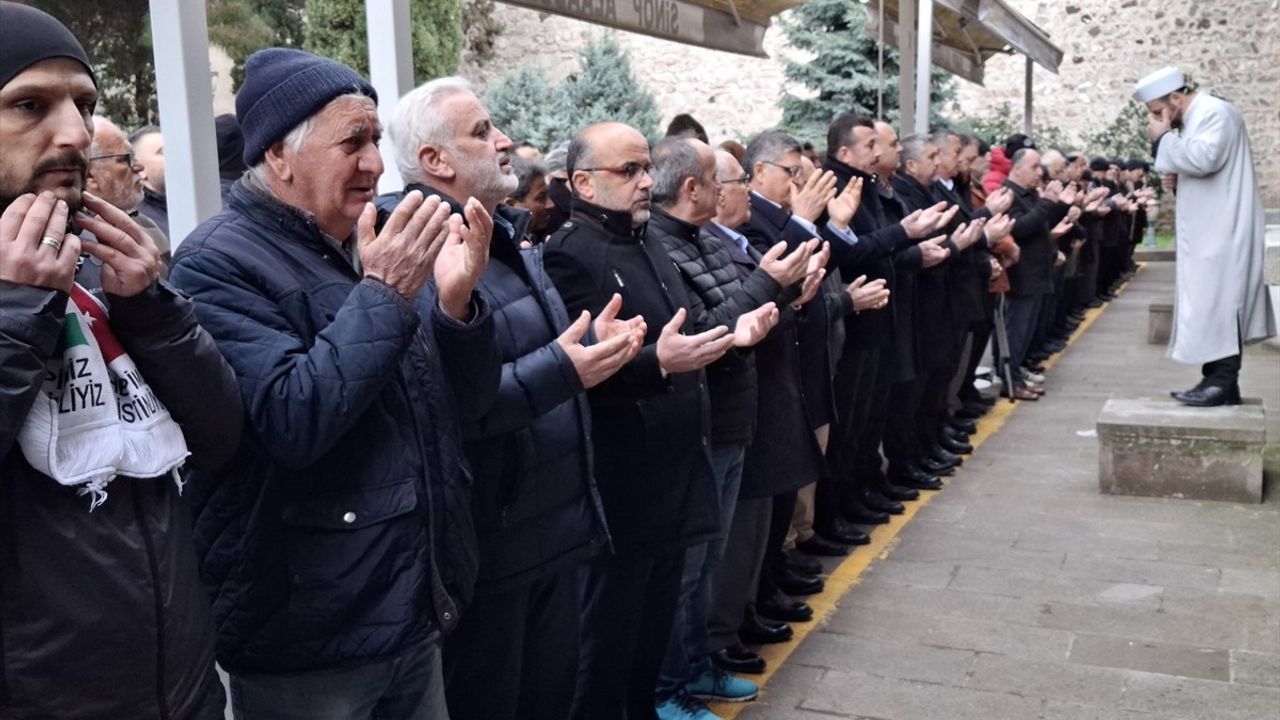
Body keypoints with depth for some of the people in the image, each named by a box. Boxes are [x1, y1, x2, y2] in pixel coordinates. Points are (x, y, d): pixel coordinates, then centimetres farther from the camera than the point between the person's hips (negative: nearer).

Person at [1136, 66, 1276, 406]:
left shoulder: (1214, 112, -12)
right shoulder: (1196, 118, 18)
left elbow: (1204, 159, -27)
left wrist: (1163, 138, -17)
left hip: (1222, 233, -10)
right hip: (1208, 233, 10)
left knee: (1217, 302, -10)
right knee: (1211, 305, 9)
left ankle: (1223, 382, -9)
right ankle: (1218, 380, 12)